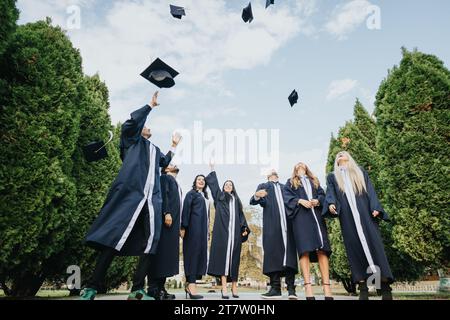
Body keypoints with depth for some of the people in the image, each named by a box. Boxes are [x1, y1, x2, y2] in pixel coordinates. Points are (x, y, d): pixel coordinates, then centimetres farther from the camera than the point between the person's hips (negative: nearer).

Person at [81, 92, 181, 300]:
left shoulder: (154, 149, 32)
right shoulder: (132, 140, 15)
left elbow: (165, 163, 50)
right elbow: (133, 121, -5)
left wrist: (173, 147, 46)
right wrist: (151, 105, 0)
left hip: (151, 199, 6)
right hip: (131, 194, -6)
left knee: (148, 242, -3)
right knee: (115, 238, -11)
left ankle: (138, 290, 0)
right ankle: (92, 287, -6)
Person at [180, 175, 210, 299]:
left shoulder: (205, 197, 23)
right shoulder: (191, 193, 3)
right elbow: (186, 210, -7)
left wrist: (207, 231, 15)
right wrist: (183, 227, -16)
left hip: (202, 228, 7)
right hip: (193, 227, -7)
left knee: (200, 254, 4)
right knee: (193, 253, -11)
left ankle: (189, 283, 10)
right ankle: (191, 285, -13)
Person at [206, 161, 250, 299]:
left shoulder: (236, 200, 22)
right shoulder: (219, 197, 17)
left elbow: (241, 215, 15)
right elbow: (214, 183, 20)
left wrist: (245, 228, 3)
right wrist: (212, 170, 29)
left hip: (235, 232, 3)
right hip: (222, 231, -2)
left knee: (234, 257, 0)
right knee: (223, 255, -11)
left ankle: (234, 285, 3)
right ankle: (224, 287, -16)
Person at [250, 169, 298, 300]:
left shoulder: (285, 187, 27)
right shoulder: (263, 186, 19)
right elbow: (252, 201, 4)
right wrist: (257, 196, -18)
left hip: (287, 223, 2)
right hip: (272, 224, -2)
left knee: (290, 253, -5)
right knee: (273, 253, -8)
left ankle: (291, 288, -4)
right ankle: (275, 288, -7)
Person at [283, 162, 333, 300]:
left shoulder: (314, 181, 29)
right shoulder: (290, 182, 21)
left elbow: (322, 194, 16)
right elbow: (286, 196, 6)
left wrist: (318, 200, -7)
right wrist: (300, 200, -12)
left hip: (316, 215, 3)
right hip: (300, 216, -2)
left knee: (322, 250, -10)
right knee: (304, 249, -15)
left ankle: (326, 286, -14)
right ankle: (308, 286, -21)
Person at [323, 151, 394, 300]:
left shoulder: (360, 171, 21)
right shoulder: (332, 177, 22)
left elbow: (370, 190, 9)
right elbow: (330, 193, 6)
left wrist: (375, 208, -7)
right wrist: (331, 204, -17)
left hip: (364, 212, 0)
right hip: (347, 216, 1)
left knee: (373, 243, -8)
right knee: (354, 248, -3)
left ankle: (385, 286, -5)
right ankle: (363, 287, -2)